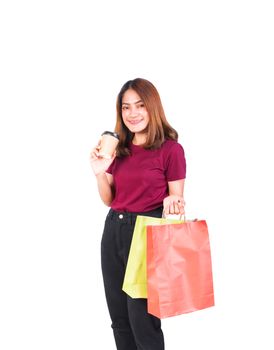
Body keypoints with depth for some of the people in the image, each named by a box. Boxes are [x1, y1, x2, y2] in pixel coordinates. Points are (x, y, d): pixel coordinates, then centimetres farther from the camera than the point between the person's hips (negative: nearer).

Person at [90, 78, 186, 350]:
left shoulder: (170, 149, -8)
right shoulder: (118, 148, 9)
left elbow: (176, 198, -3)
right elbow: (109, 200, 13)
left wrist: (171, 202, -25)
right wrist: (100, 173, -4)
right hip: (114, 230, 6)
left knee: (142, 320, -2)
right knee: (119, 319, 14)